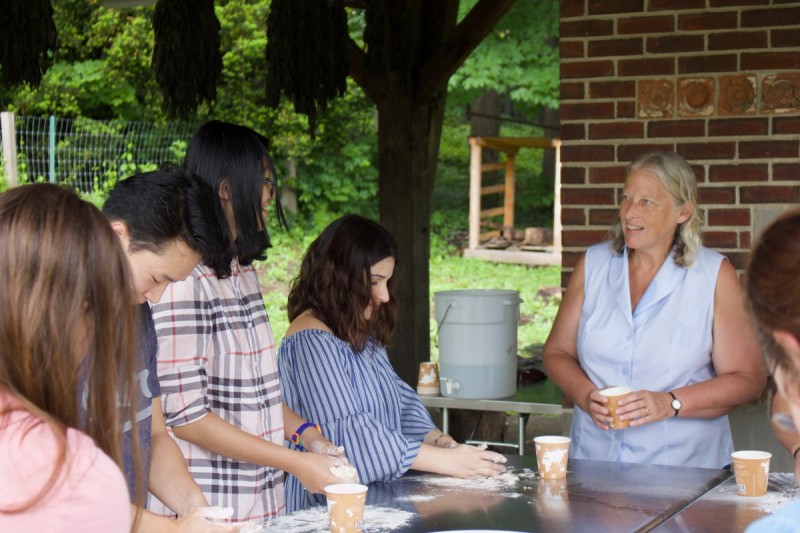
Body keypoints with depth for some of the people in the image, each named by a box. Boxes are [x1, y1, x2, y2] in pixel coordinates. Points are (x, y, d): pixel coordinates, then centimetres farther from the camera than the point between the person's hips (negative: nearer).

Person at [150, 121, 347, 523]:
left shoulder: (243, 272, 10)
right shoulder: (186, 277, -18)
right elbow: (184, 415, -19)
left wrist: (307, 434, 2)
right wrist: (295, 463, -16)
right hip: (206, 505, -8)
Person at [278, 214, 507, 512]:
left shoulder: (362, 335, 16)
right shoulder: (312, 342, -13)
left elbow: (402, 399, 14)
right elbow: (349, 434, -19)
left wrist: (438, 440, -6)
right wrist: (445, 460, -18)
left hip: (376, 499, 8)